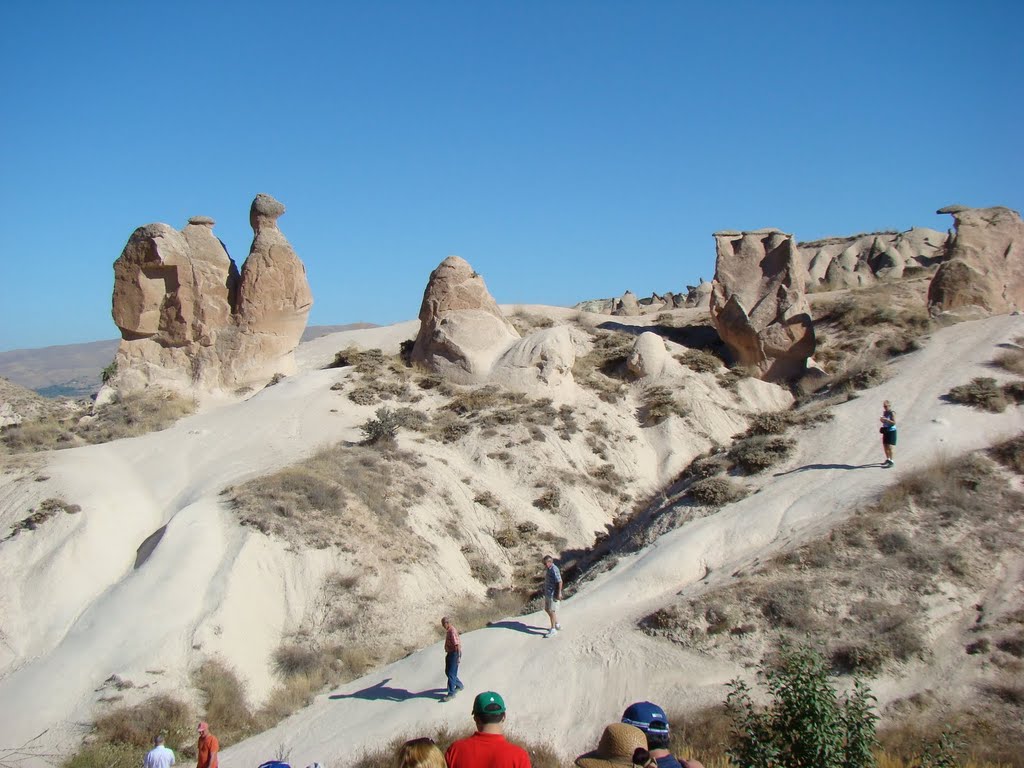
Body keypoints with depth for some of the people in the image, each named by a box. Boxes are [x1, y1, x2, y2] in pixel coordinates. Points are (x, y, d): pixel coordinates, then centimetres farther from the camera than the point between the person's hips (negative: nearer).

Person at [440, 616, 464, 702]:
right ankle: (459, 685, 36)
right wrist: (447, 653, 24)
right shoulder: (448, 630, 8)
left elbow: (458, 645, -26)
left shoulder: (452, 631, -23)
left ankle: (451, 694, -1)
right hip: (450, 653, 10)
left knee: (451, 674, -7)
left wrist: (459, 657, -27)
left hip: (454, 654, -10)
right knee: (447, 672, 18)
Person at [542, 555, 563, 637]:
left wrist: (559, 593, -22)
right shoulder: (547, 569, 10)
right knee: (547, 609, 17)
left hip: (553, 594, -10)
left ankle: (553, 629, 5)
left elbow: (560, 582, -23)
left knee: (552, 611, -5)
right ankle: (557, 625, 31)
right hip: (547, 593, 10)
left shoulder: (554, 570, -20)